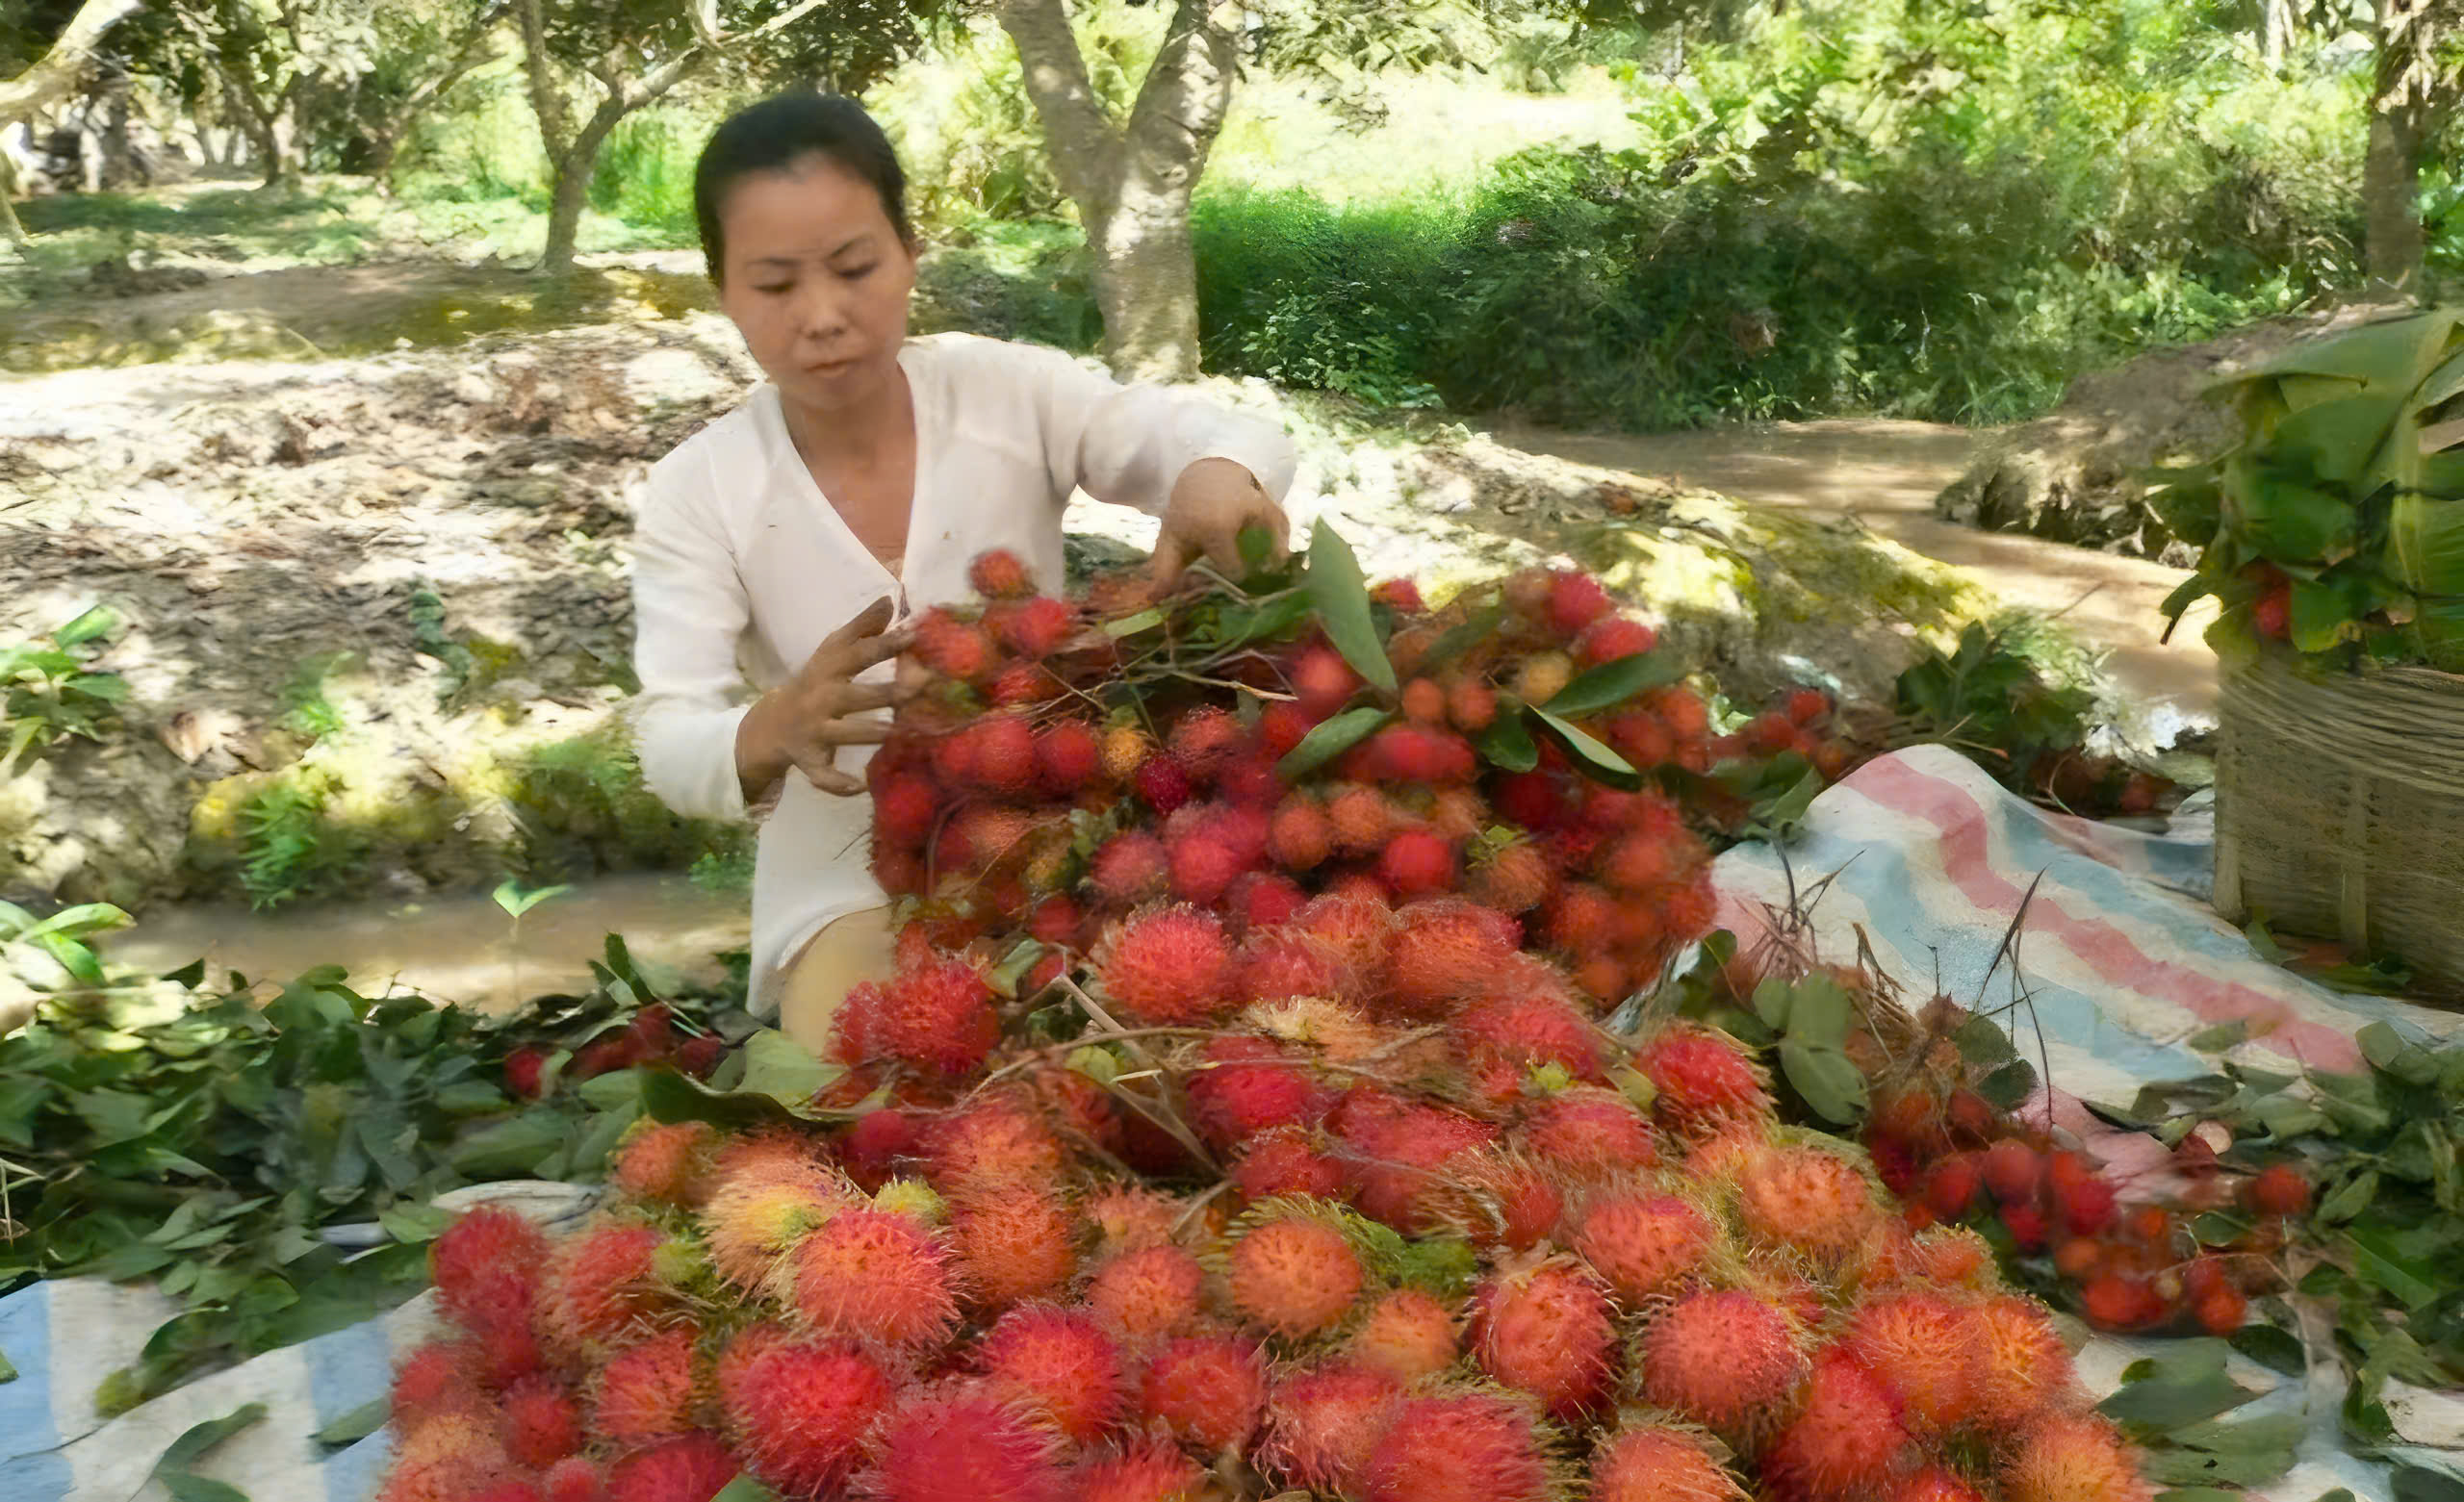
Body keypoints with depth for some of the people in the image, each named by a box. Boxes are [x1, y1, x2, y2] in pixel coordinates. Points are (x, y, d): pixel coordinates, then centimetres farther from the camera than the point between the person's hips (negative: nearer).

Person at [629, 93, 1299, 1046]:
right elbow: (672, 747, -19)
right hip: (853, 883, -1)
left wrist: (1218, 477, -45)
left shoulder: (1012, 391, -9)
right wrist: (773, 733, -44)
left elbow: (1238, 441, -19)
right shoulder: (696, 493, -10)